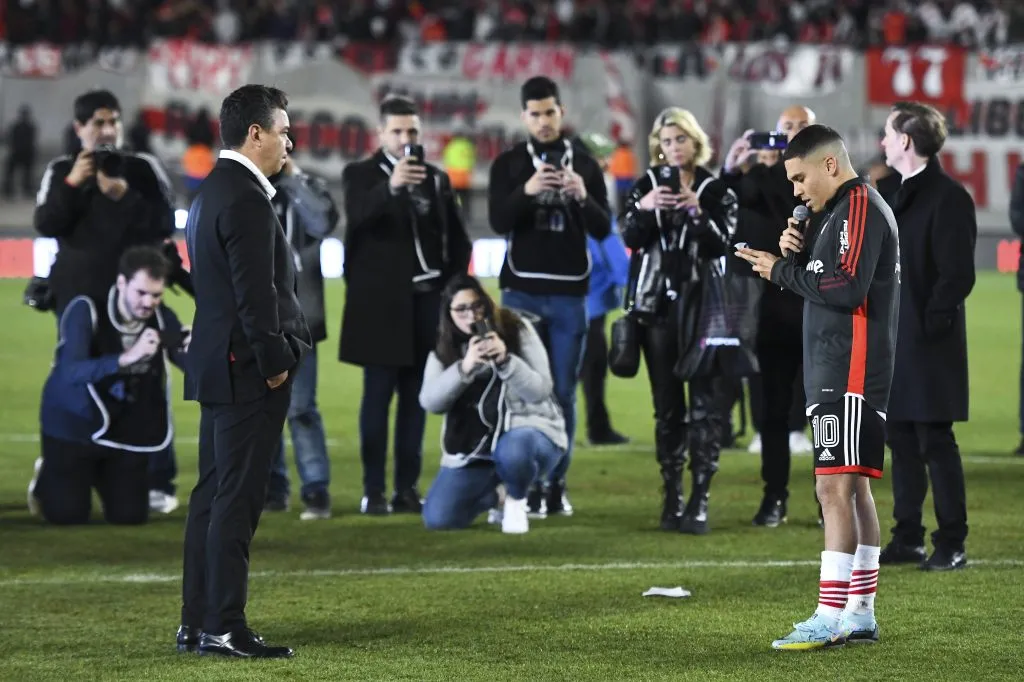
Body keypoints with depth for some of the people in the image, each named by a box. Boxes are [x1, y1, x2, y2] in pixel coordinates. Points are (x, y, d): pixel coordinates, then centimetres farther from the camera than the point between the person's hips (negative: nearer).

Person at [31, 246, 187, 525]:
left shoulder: (162, 318, -10)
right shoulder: (86, 311, -24)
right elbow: (71, 372, -37)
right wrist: (126, 358, -51)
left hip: (126, 429, 4)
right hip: (73, 424, -4)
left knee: (130, 515, 0)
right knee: (67, 514, -8)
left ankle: (100, 477, 32)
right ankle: (48, 479, 27)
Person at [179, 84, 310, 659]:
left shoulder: (212, 192, 15)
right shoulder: (247, 199, -17)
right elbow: (256, 293, -21)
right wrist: (274, 363, -13)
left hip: (217, 368, 10)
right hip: (248, 372, -10)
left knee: (212, 496, 12)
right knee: (237, 501, -7)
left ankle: (197, 623, 15)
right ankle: (224, 629, -6)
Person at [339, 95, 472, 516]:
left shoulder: (437, 178, 12)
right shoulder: (360, 175, 1)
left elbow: (458, 241, 16)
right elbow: (358, 216, -21)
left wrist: (450, 288, 6)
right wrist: (392, 186, -38)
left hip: (426, 302, 3)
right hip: (380, 304, -3)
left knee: (415, 396, 3)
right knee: (378, 394, -5)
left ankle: (408, 488, 7)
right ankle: (373, 491, -5)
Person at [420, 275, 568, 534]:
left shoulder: (517, 330, -6)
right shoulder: (443, 350, 3)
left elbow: (541, 390, -12)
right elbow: (430, 402, -12)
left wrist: (505, 360, -28)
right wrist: (465, 367, -26)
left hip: (529, 429, -4)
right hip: (473, 448, 4)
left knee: (512, 451, -42)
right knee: (438, 518, -12)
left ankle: (516, 500, -5)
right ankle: (491, 497, 22)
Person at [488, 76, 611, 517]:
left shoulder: (585, 166, 9)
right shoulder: (508, 164, 5)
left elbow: (603, 230, 3)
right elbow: (499, 222, -7)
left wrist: (583, 197, -16)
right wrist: (526, 192, -25)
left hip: (570, 296, 1)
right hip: (522, 293, -1)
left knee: (564, 394, 2)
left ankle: (556, 486, 8)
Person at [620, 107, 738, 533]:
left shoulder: (716, 191, 4)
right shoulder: (646, 186, 9)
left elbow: (722, 245, -6)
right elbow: (630, 238, -3)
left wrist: (696, 211, -20)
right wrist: (644, 209, -22)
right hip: (658, 305, 2)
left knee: (703, 402, -9)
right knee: (666, 404, 5)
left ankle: (699, 501, -11)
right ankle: (672, 496, 10)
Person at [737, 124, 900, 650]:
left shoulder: (860, 207, -11)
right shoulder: (844, 212, 21)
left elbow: (847, 289, -22)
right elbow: (822, 287, 23)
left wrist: (782, 271, -12)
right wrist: (795, 254, 4)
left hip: (851, 373, -11)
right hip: (835, 374, 11)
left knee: (836, 488, -14)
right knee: (853, 490, 12)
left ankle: (830, 619, -17)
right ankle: (860, 614, 16)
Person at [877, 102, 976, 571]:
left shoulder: (948, 198, -13)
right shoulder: (901, 196, 15)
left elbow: (957, 275, -17)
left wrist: (929, 325, -17)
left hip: (928, 344, -9)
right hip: (894, 342, 9)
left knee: (935, 442, -4)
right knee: (902, 442, 11)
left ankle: (951, 544, 2)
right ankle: (907, 539, 17)